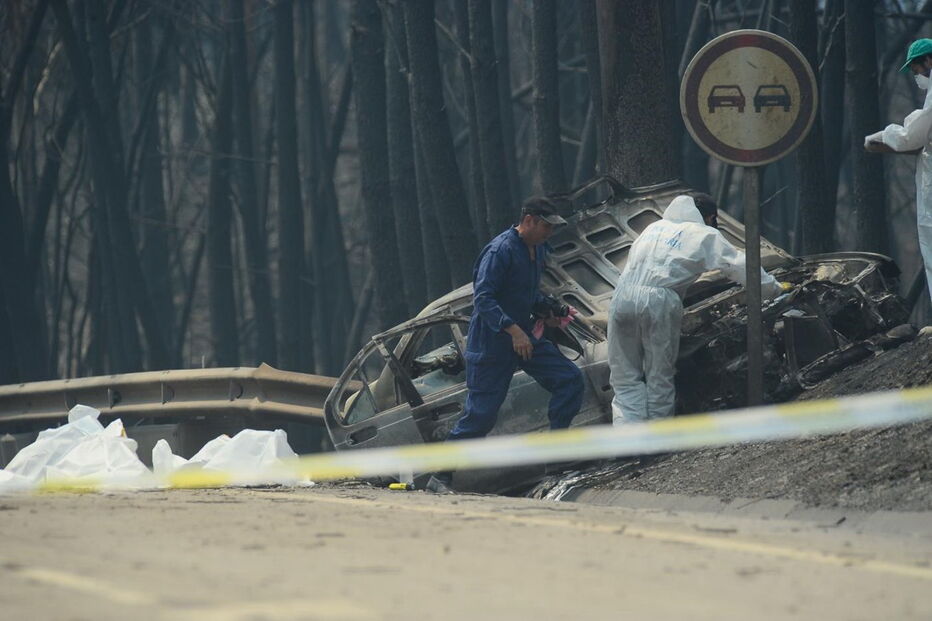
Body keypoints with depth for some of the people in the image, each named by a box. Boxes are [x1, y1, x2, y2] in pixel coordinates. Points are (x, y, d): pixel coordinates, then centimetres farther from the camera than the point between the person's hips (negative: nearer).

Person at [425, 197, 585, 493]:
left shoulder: (539, 250, 9)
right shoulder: (500, 250, -19)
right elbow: (482, 298, -25)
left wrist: (548, 313, 9)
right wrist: (513, 330, -31)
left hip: (523, 334, 8)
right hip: (491, 341, -8)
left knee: (570, 379, -4)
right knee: (481, 413, -8)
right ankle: (440, 477, 1)